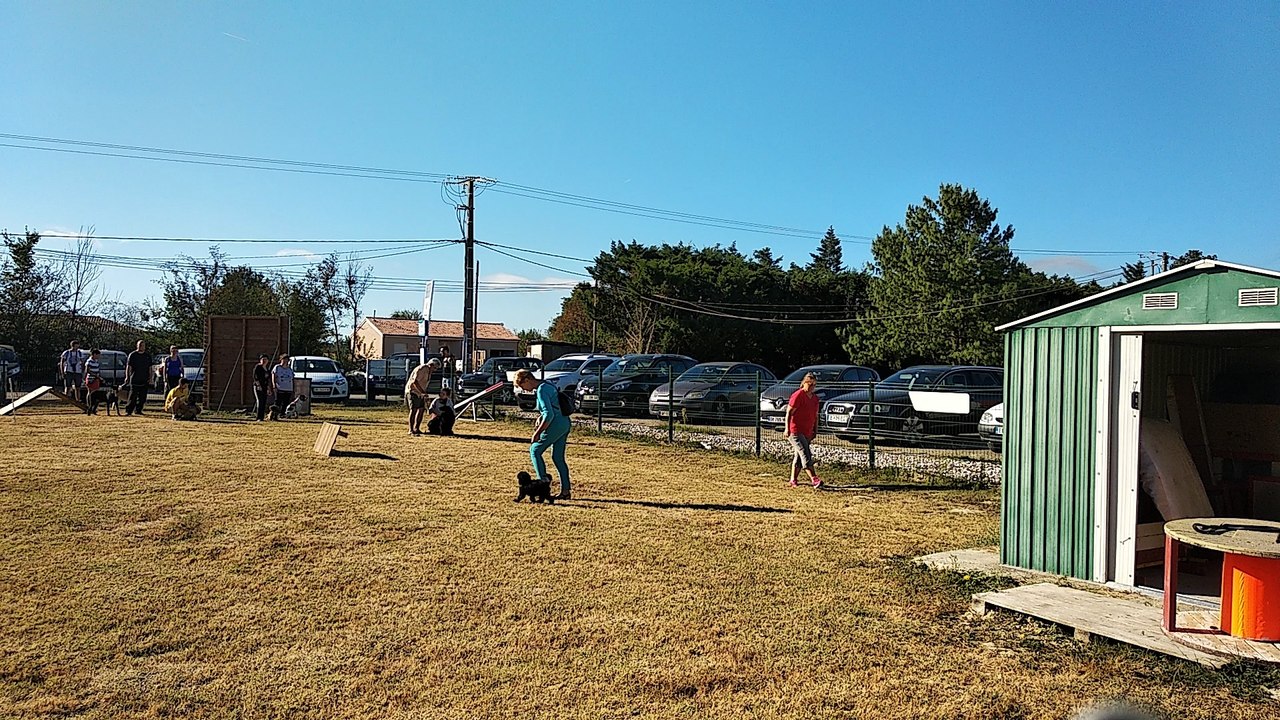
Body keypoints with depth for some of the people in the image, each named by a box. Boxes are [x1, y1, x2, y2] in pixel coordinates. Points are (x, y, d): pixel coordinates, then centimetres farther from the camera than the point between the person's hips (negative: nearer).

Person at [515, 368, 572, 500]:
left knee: (535, 450, 2)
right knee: (558, 458, 11)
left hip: (556, 425, -10)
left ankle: (543, 479, -8)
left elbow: (549, 415, -22)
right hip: (565, 424, 10)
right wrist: (541, 417, 12)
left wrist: (538, 432, -18)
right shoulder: (548, 385, 16)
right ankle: (565, 491, 11)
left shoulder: (541, 391, -15)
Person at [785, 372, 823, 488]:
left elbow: (815, 415, 21)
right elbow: (789, 413, -12)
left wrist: (815, 431, 18)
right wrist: (787, 429, -16)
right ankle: (814, 479, -22)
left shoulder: (815, 398, 13)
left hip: (808, 432, 8)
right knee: (805, 455, -15)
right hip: (795, 431, -8)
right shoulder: (798, 395, -11)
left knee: (799, 456, 13)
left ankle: (793, 479, 23)